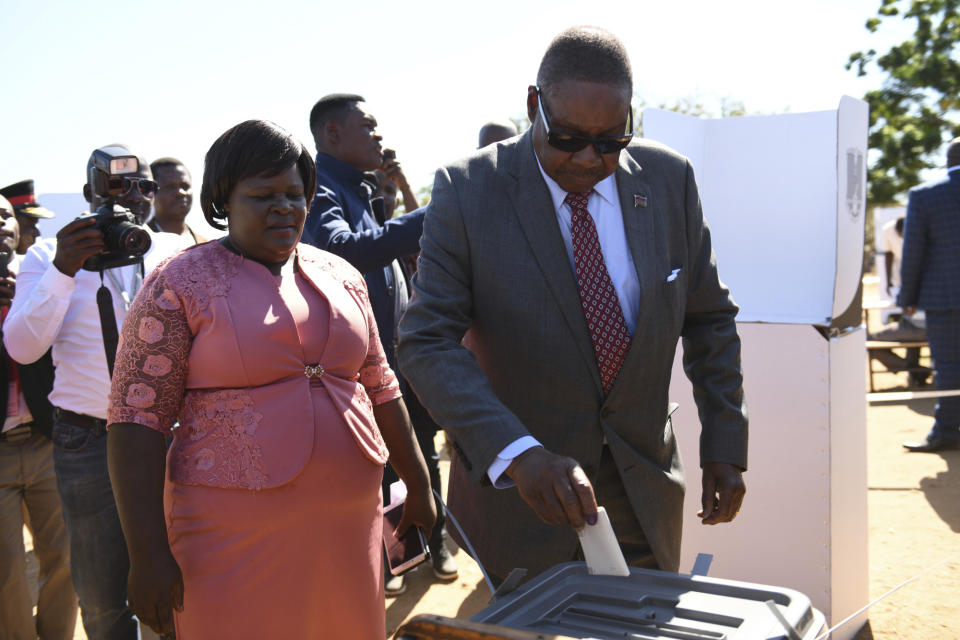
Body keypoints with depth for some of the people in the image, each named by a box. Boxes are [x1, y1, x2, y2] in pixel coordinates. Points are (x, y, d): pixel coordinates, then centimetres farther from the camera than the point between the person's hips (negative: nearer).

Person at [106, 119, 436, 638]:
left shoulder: (340, 276, 10)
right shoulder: (179, 283, -5)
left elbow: (378, 387, 17)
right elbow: (136, 419, -9)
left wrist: (418, 484, 18)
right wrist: (147, 553, -14)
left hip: (349, 526, 5)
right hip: (235, 539, -4)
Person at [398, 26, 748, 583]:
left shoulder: (670, 180, -4)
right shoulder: (467, 192, -14)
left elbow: (710, 318, 6)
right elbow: (428, 343, -19)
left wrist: (726, 446, 3)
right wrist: (518, 453, -32)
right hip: (515, 494, -3)